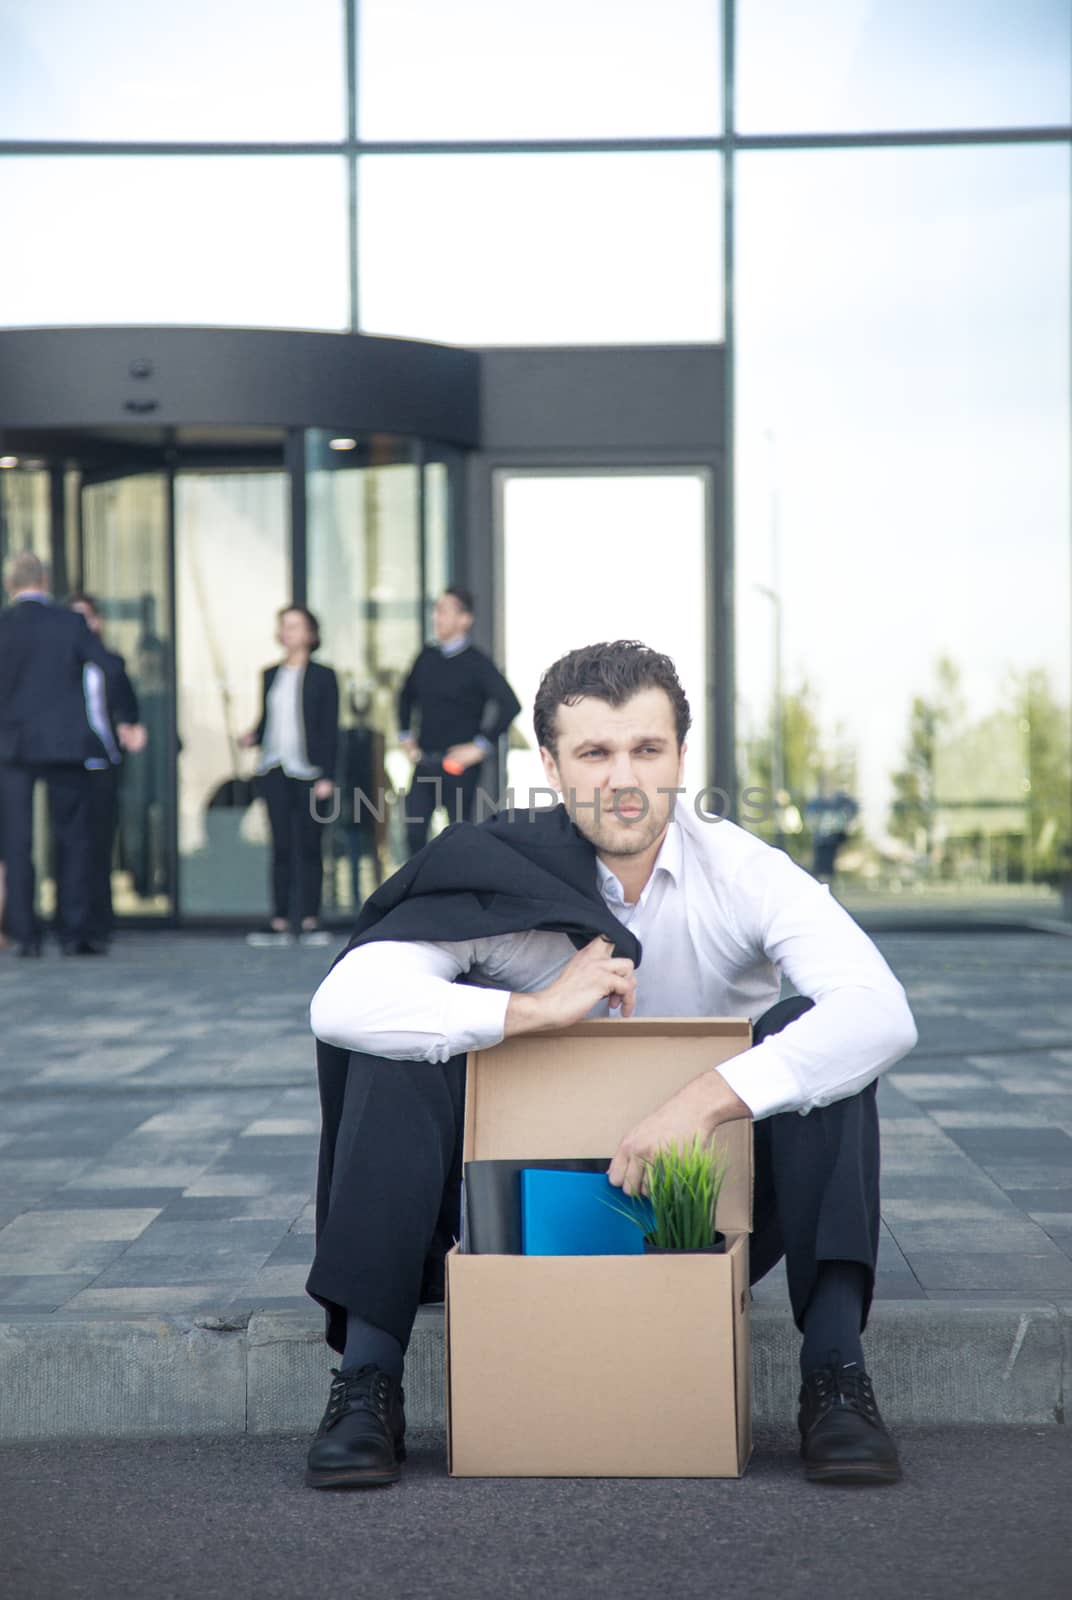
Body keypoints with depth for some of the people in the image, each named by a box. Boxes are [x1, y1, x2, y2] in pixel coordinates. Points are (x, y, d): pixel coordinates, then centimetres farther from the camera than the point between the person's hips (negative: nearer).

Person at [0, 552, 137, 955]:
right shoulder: (71, 623, -1)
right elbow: (111, 671, -5)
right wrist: (122, 722, 5)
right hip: (66, 743, 0)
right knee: (73, 839, 7)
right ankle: (73, 933, 3)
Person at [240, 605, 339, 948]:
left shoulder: (322, 677, 1)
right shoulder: (271, 675, 14)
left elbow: (330, 729, -2)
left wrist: (327, 776, -8)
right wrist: (252, 737, -5)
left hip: (307, 772, -4)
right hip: (274, 771, 4)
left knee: (308, 847, -2)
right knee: (280, 847, 4)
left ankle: (310, 920, 4)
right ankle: (280, 923, 5)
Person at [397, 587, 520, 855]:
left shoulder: (477, 663, -10)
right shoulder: (427, 657, 7)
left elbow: (510, 705, -19)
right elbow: (407, 696, 25)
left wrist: (481, 745, -17)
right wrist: (405, 735, 16)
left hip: (458, 763, -5)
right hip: (425, 761, 5)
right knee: (414, 832, 1)